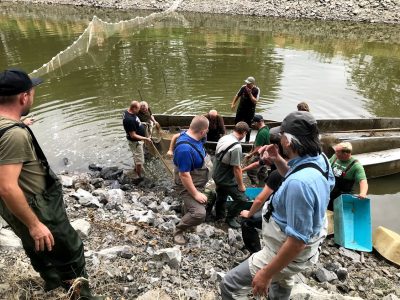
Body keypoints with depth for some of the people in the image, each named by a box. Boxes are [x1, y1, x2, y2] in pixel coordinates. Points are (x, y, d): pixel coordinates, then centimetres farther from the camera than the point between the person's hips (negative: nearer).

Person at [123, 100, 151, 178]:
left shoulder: (127, 111, -5)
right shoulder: (130, 120, -35)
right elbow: (133, 136, -30)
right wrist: (145, 139, -26)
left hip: (137, 140, 10)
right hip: (135, 142, -10)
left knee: (136, 156, 30)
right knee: (139, 160, 4)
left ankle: (136, 168, 52)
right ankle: (139, 176, 20)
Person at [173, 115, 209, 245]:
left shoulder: (193, 137, -7)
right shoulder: (185, 148, -36)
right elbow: (184, 175, -31)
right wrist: (195, 194, -25)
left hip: (198, 183, 9)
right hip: (188, 186, -9)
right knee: (199, 213, -19)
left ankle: (187, 222, 56)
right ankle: (178, 231, 6)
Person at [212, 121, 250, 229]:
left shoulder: (223, 138, -3)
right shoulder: (236, 147, -30)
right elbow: (236, 169, -25)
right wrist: (241, 185, -11)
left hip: (217, 175, 9)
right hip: (226, 179, -9)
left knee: (221, 195, 29)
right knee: (241, 199, 4)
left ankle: (219, 214, 51)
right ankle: (230, 218, 22)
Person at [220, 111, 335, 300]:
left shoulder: (300, 183, -40)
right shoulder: (319, 158, -11)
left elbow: (297, 241, -35)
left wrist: (266, 274, -26)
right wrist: (278, 160, -6)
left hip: (289, 253, -9)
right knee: (281, 283, 37)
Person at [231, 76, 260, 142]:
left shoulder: (256, 90, -15)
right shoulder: (243, 87, -6)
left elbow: (255, 101, -23)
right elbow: (237, 95, 8)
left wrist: (250, 93, -30)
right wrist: (233, 103, -1)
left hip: (250, 111, -4)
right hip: (240, 109, 4)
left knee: (248, 126, 3)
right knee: (236, 122, 15)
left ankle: (247, 141, 18)